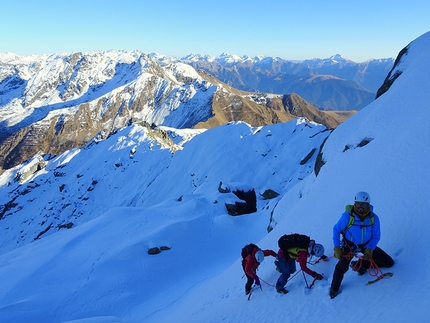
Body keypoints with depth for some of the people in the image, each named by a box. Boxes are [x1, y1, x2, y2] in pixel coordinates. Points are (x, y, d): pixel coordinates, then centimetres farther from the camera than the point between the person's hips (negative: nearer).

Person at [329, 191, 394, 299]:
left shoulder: (374, 218, -17)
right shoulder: (347, 216, -25)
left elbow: (376, 236, -8)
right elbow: (336, 229, -13)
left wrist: (369, 249, -25)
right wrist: (337, 248, -16)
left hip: (366, 245, 4)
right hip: (350, 244, -3)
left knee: (389, 263, 3)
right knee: (342, 267, -19)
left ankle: (360, 265, 16)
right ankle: (334, 289, 8)